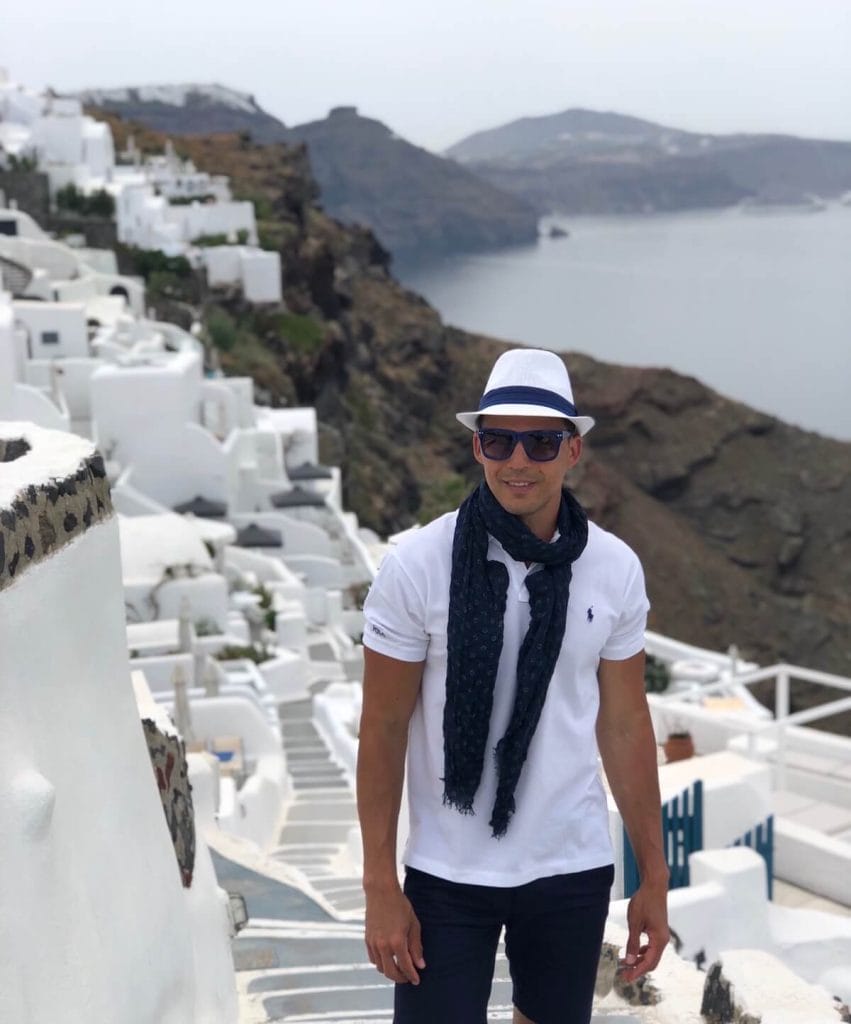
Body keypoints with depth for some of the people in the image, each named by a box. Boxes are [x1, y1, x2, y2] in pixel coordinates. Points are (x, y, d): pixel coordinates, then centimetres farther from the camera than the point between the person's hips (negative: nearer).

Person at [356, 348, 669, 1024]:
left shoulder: (615, 569, -5)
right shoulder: (416, 566, -14)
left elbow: (625, 724, 3)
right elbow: (383, 729, -8)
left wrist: (654, 874, 6)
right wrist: (381, 886, -7)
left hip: (574, 868, 3)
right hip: (448, 873, -3)